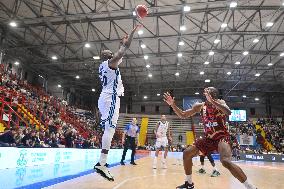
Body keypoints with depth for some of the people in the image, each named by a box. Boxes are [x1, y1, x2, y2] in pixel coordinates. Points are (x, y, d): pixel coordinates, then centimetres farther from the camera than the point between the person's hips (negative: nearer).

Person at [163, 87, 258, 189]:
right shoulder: (200, 106, 2)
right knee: (187, 153, 2)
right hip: (209, 138, 6)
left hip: (222, 136, -6)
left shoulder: (220, 102, -11)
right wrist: (173, 104, -7)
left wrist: (211, 100, -39)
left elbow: (228, 112, -34)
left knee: (226, 161, -31)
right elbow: (183, 115, 6)